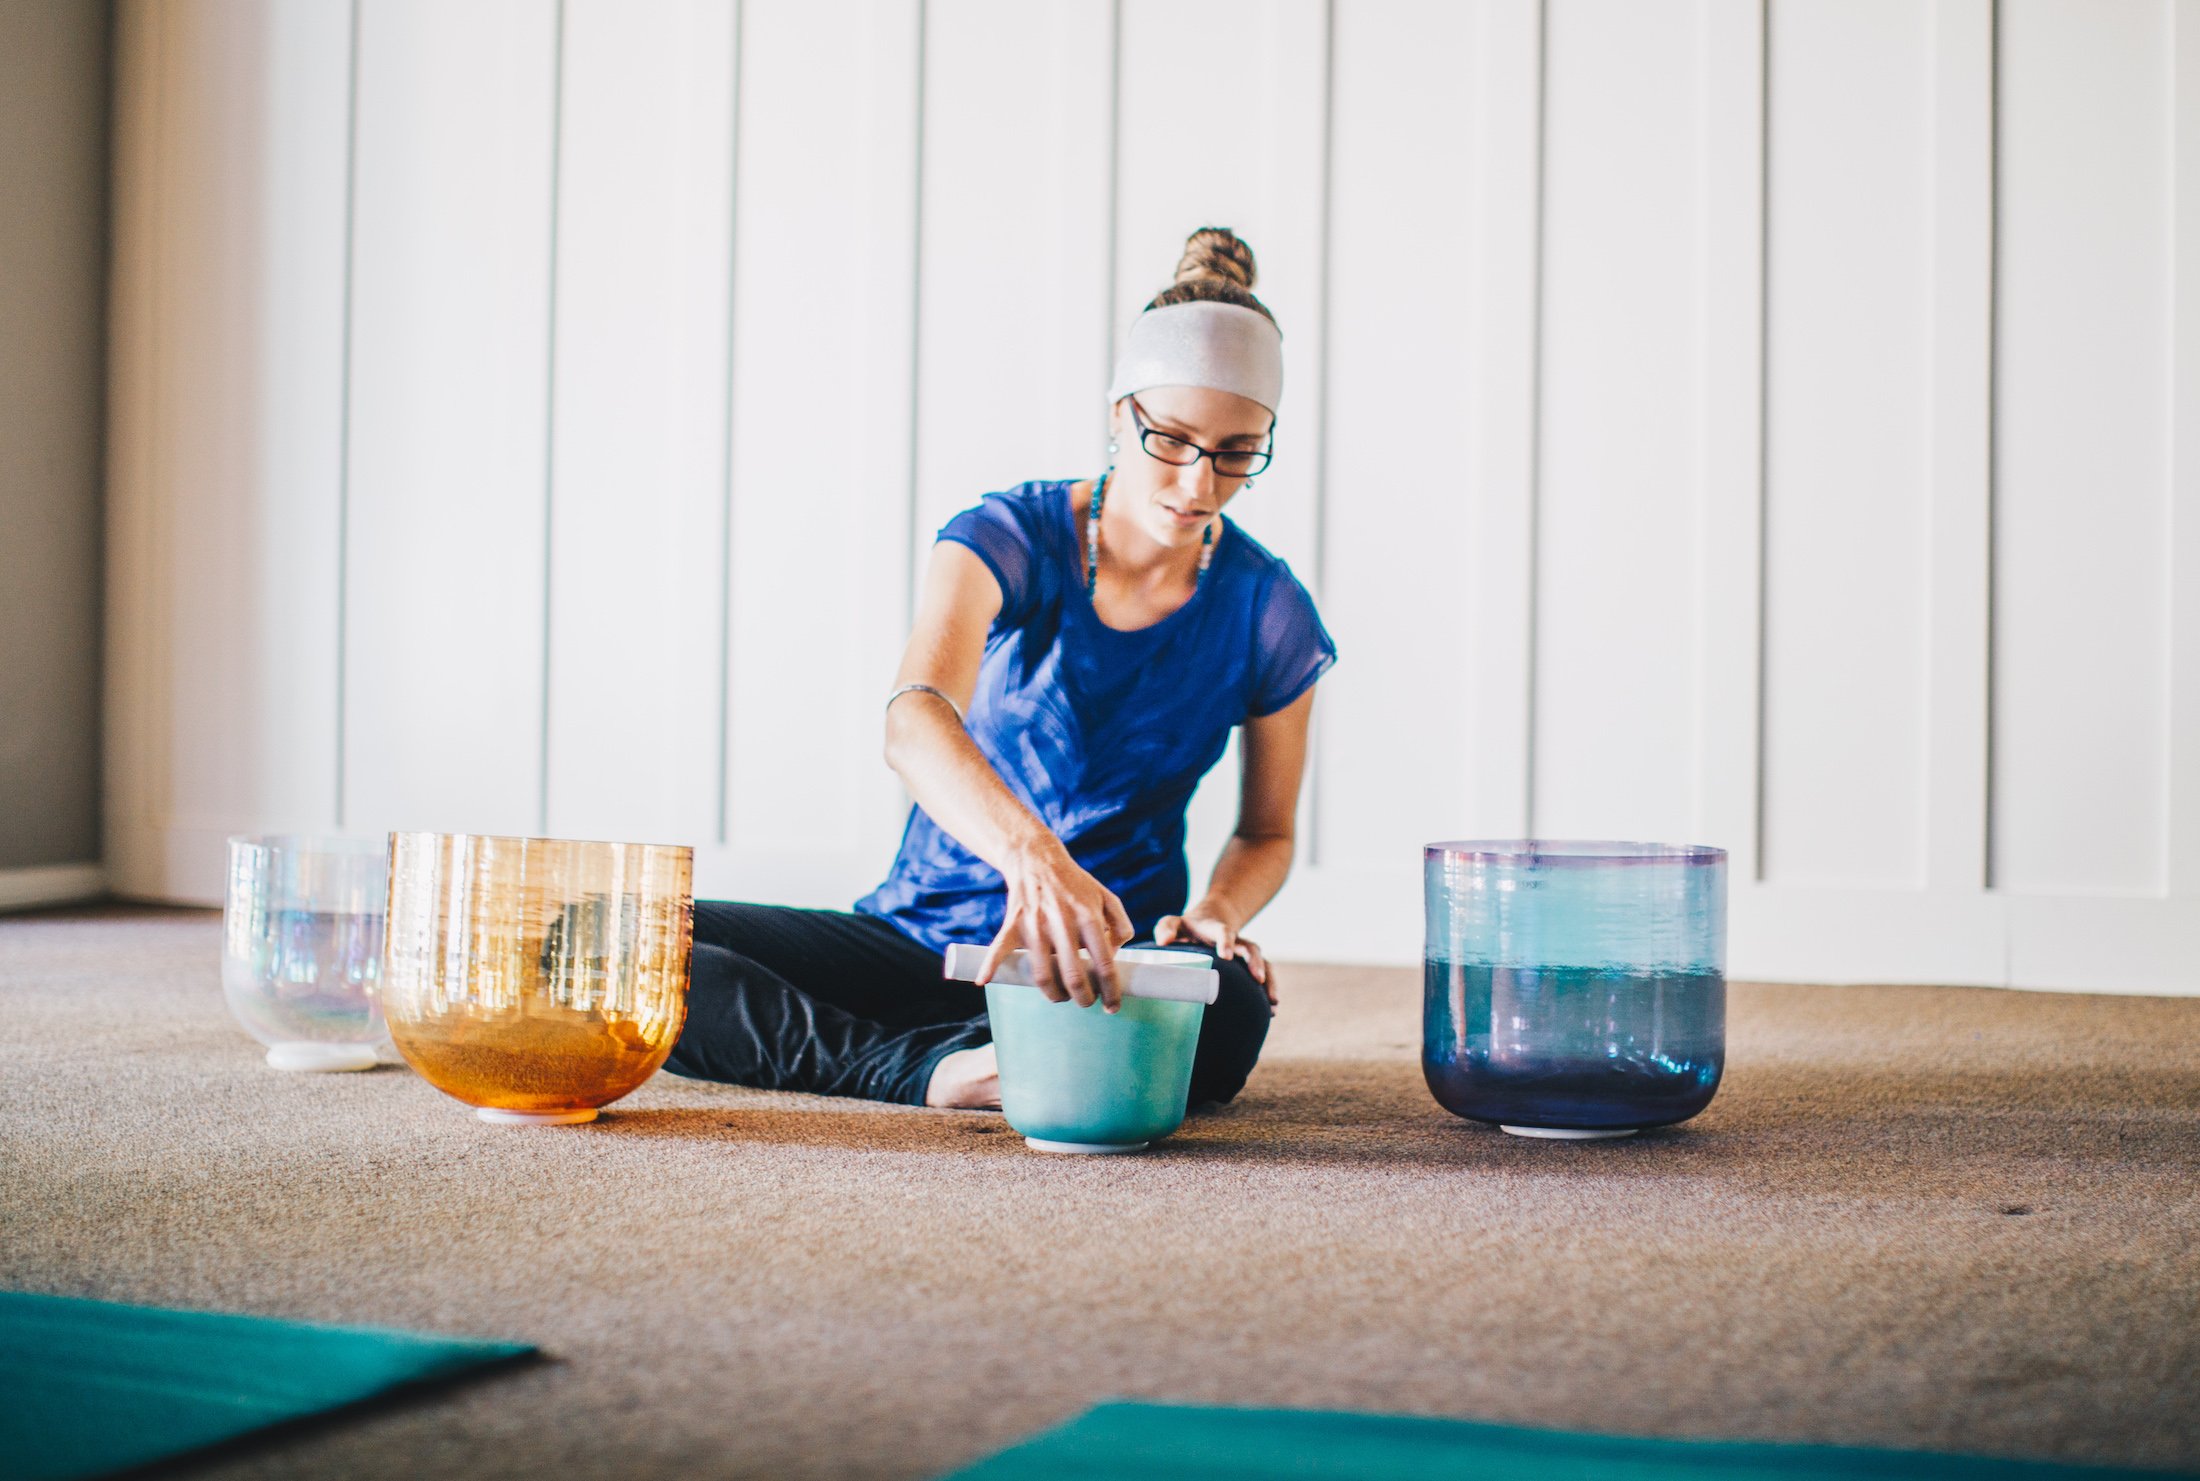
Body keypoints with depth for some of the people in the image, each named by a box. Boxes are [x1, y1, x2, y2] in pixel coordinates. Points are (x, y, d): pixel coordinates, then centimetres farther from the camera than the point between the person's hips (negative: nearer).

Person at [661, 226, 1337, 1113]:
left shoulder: (1269, 614, -2)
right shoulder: (1008, 539, -9)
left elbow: (1267, 831, 12)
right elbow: (915, 722, -30)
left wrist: (1216, 916, -13)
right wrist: (1032, 855, -51)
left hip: (1108, 964, 0)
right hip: (922, 932, 0)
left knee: (1230, 1016, -39)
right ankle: (932, 1071, -26)